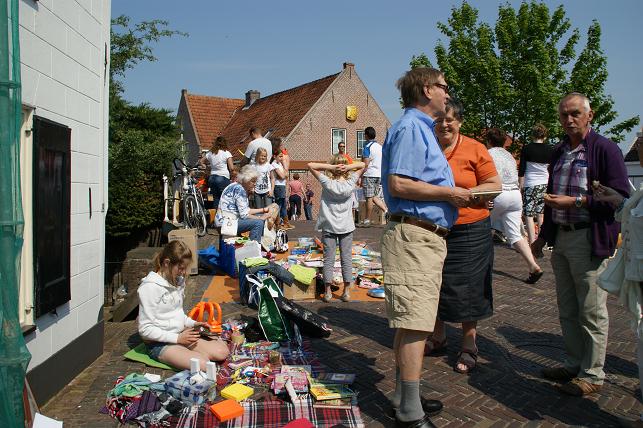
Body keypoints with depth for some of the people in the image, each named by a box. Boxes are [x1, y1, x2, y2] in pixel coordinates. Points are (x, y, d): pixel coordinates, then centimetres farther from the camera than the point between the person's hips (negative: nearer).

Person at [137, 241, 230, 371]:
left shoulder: (178, 281, 6)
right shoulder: (150, 287, -18)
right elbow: (145, 329, -18)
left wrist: (193, 324, 2)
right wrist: (177, 338, -20)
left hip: (180, 335, 7)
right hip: (159, 344, -7)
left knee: (222, 352, -13)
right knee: (203, 365, -27)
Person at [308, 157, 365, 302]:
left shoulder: (327, 183, -12)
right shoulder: (350, 182, -7)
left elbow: (310, 165, -10)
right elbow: (362, 164, 5)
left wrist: (330, 167, -17)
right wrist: (349, 167, -13)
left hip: (329, 227, -1)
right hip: (347, 227, 1)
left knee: (328, 259, 4)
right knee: (346, 258, 6)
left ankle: (328, 292, 5)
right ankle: (347, 291, 9)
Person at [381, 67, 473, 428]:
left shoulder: (422, 128, 23)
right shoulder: (411, 127, -9)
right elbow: (399, 184, -21)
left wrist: (456, 195, 14)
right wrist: (449, 193, -13)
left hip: (427, 237, 11)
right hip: (414, 236, -11)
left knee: (411, 323, 15)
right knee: (414, 325, -8)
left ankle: (405, 399, 26)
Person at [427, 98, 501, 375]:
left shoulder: (475, 149, -4)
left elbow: (494, 185, -4)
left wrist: (464, 194, -17)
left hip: (469, 230, -3)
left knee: (467, 288, 5)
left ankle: (468, 347, 22)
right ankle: (438, 337, 34)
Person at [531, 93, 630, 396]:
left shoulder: (605, 149, -7)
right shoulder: (559, 152, 15)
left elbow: (620, 197, -13)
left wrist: (575, 202, -18)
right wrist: (543, 235, 23)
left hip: (589, 240, -7)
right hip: (560, 238, 7)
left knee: (591, 312, 2)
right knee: (567, 310, 15)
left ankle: (592, 374, 15)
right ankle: (574, 364, 28)